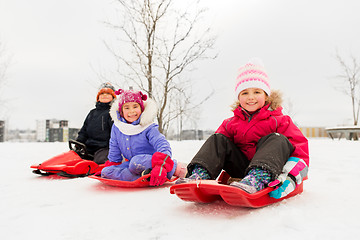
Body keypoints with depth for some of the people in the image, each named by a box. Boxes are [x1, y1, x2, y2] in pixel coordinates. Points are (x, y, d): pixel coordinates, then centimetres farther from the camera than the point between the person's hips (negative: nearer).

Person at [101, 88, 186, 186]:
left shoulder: (148, 128, -12)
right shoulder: (117, 128, 2)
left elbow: (163, 146, -24)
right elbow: (114, 151, 16)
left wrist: (160, 165, -39)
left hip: (147, 162, -5)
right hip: (130, 164, 5)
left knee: (136, 161, -38)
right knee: (105, 171, -15)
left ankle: (174, 167, -24)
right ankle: (141, 177, -30)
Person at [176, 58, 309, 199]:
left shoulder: (278, 121, 0)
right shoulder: (230, 124, 11)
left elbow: (300, 147, -9)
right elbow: (217, 148, 12)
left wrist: (290, 177, -27)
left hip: (269, 168, -3)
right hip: (241, 169, 3)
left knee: (278, 139, -27)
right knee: (218, 140, -9)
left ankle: (256, 180, -53)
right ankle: (199, 175, -32)